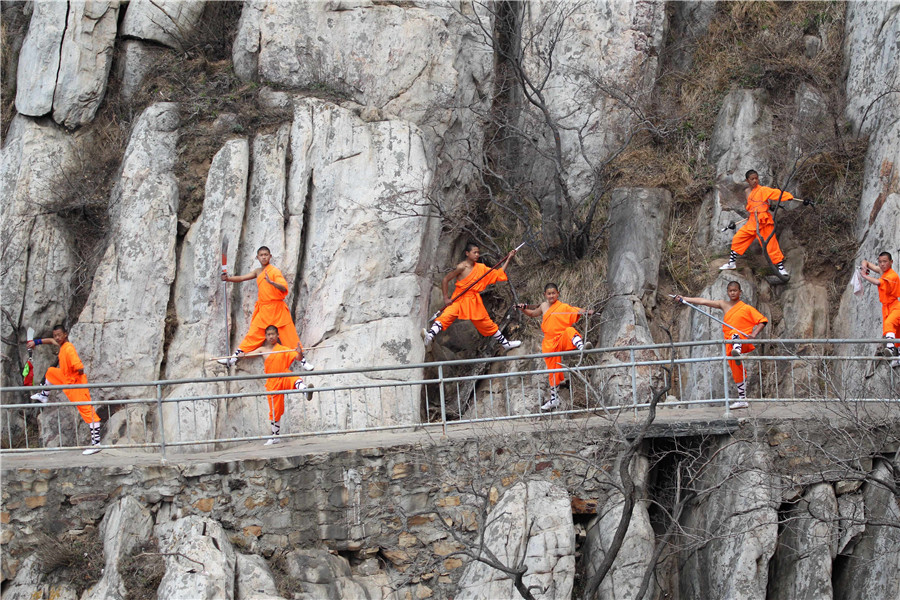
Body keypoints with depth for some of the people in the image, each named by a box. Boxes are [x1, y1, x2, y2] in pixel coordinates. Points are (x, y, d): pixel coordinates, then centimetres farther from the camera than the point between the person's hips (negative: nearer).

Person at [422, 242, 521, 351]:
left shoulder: (481, 268, 8)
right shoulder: (462, 267, -10)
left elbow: (499, 274, 17)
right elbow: (445, 279, -9)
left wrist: (508, 259, 12)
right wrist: (446, 298, -13)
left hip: (474, 301, 6)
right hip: (459, 299, -5)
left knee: (487, 324, 15)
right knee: (446, 316, -30)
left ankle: (505, 343, 27)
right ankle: (429, 337, -47)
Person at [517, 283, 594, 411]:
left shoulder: (563, 307, -5)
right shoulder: (544, 306, 12)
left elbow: (576, 311, -19)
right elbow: (533, 313, 31)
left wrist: (586, 312, -39)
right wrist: (523, 309, 14)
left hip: (562, 340, -5)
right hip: (550, 343, 5)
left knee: (570, 330, -38)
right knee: (553, 370, 8)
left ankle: (581, 346, -68)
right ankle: (554, 399, 19)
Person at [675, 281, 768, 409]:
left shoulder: (746, 308, 2)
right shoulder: (724, 305, 15)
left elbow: (762, 321, 0)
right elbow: (703, 302, 12)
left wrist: (754, 334, -17)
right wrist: (683, 298, 7)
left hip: (743, 341, -5)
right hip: (730, 344, 5)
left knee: (735, 333, -37)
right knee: (736, 371, 1)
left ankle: (737, 350, -67)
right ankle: (742, 400, 4)